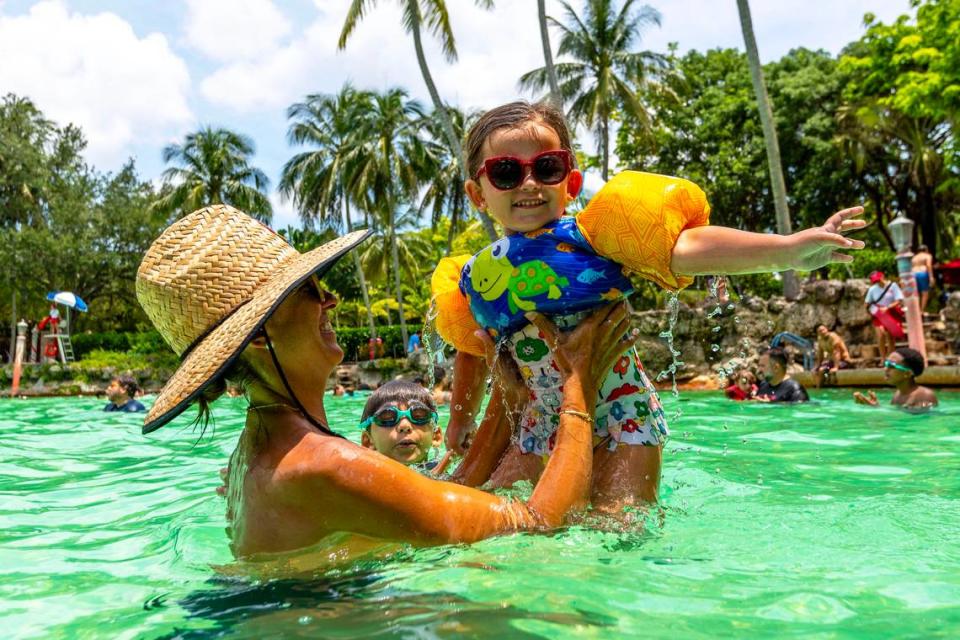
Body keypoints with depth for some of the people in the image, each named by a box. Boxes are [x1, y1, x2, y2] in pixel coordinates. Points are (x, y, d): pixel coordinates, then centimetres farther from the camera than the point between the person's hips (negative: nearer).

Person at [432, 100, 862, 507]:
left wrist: (788, 250, -39)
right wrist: (461, 420, 23)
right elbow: (474, 352, 17)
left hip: (623, 420, -4)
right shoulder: (475, 278, 0)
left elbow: (684, 250, -28)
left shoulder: (588, 237, -14)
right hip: (545, 428, 4)